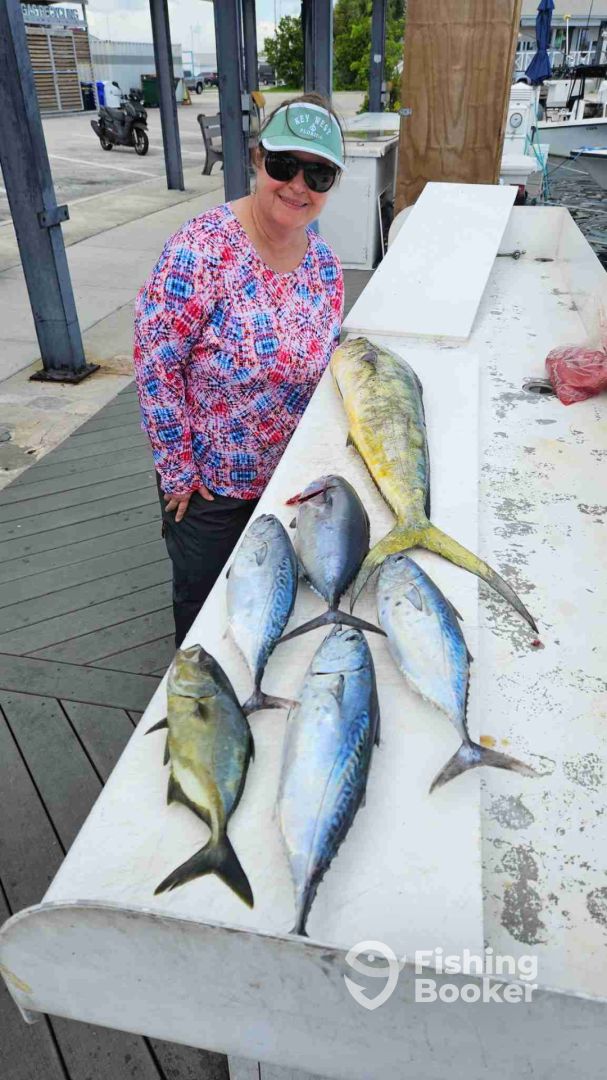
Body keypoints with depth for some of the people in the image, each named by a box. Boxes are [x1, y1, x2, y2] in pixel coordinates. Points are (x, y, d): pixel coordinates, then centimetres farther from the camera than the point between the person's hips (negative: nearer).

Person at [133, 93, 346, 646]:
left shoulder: (325, 264, -3)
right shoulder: (204, 248, -22)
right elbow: (155, 362, -20)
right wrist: (179, 471, -15)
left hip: (291, 473, 5)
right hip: (210, 480, -5)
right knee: (203, 603, 17)